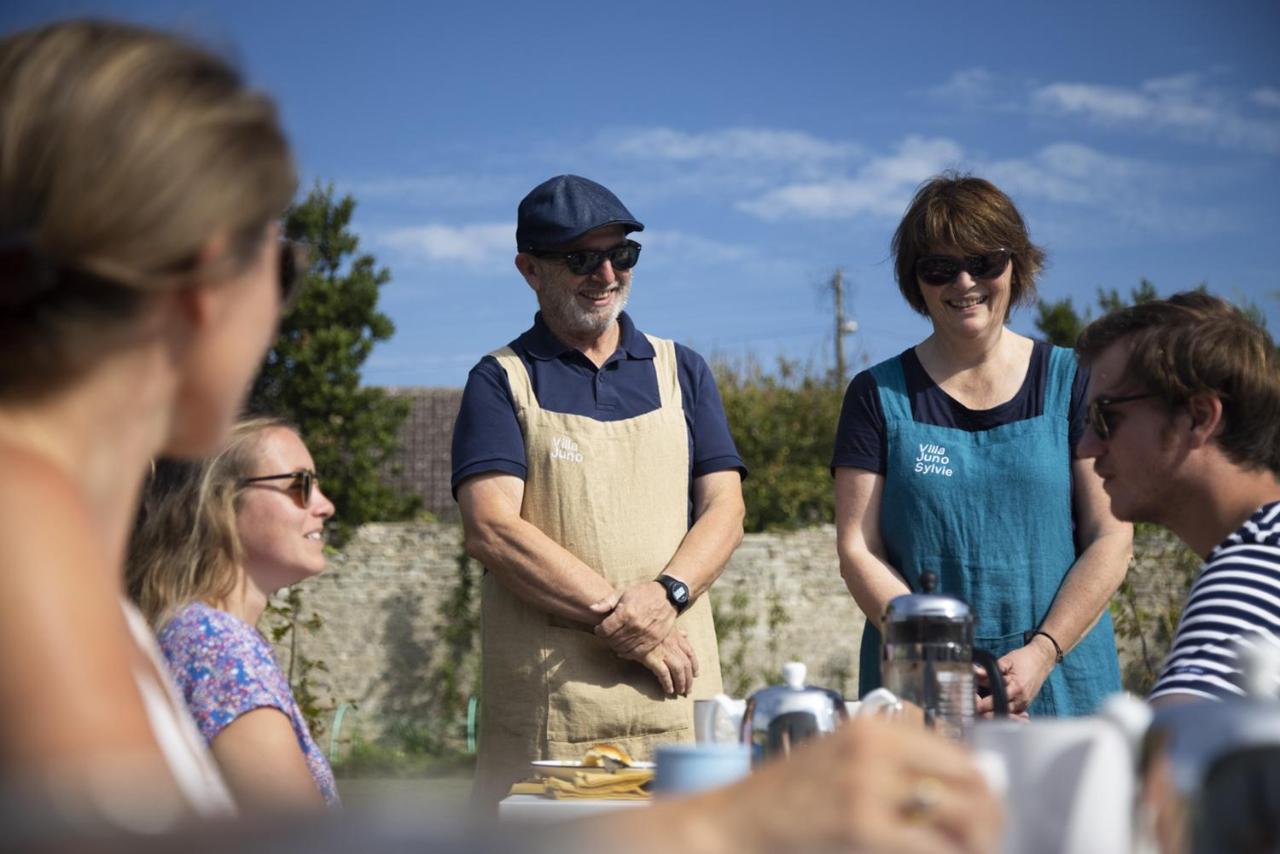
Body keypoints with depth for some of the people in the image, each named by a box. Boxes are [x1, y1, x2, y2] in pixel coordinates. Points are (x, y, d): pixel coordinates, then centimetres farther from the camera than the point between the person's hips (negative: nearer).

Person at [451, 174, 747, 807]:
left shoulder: (680, 371, 16)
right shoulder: (501, 382, 5)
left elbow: (724, 510, 8)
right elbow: (492, 530, -7)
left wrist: (665, 594, -12)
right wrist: (615, 616, -14)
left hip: (677, 692, 3)